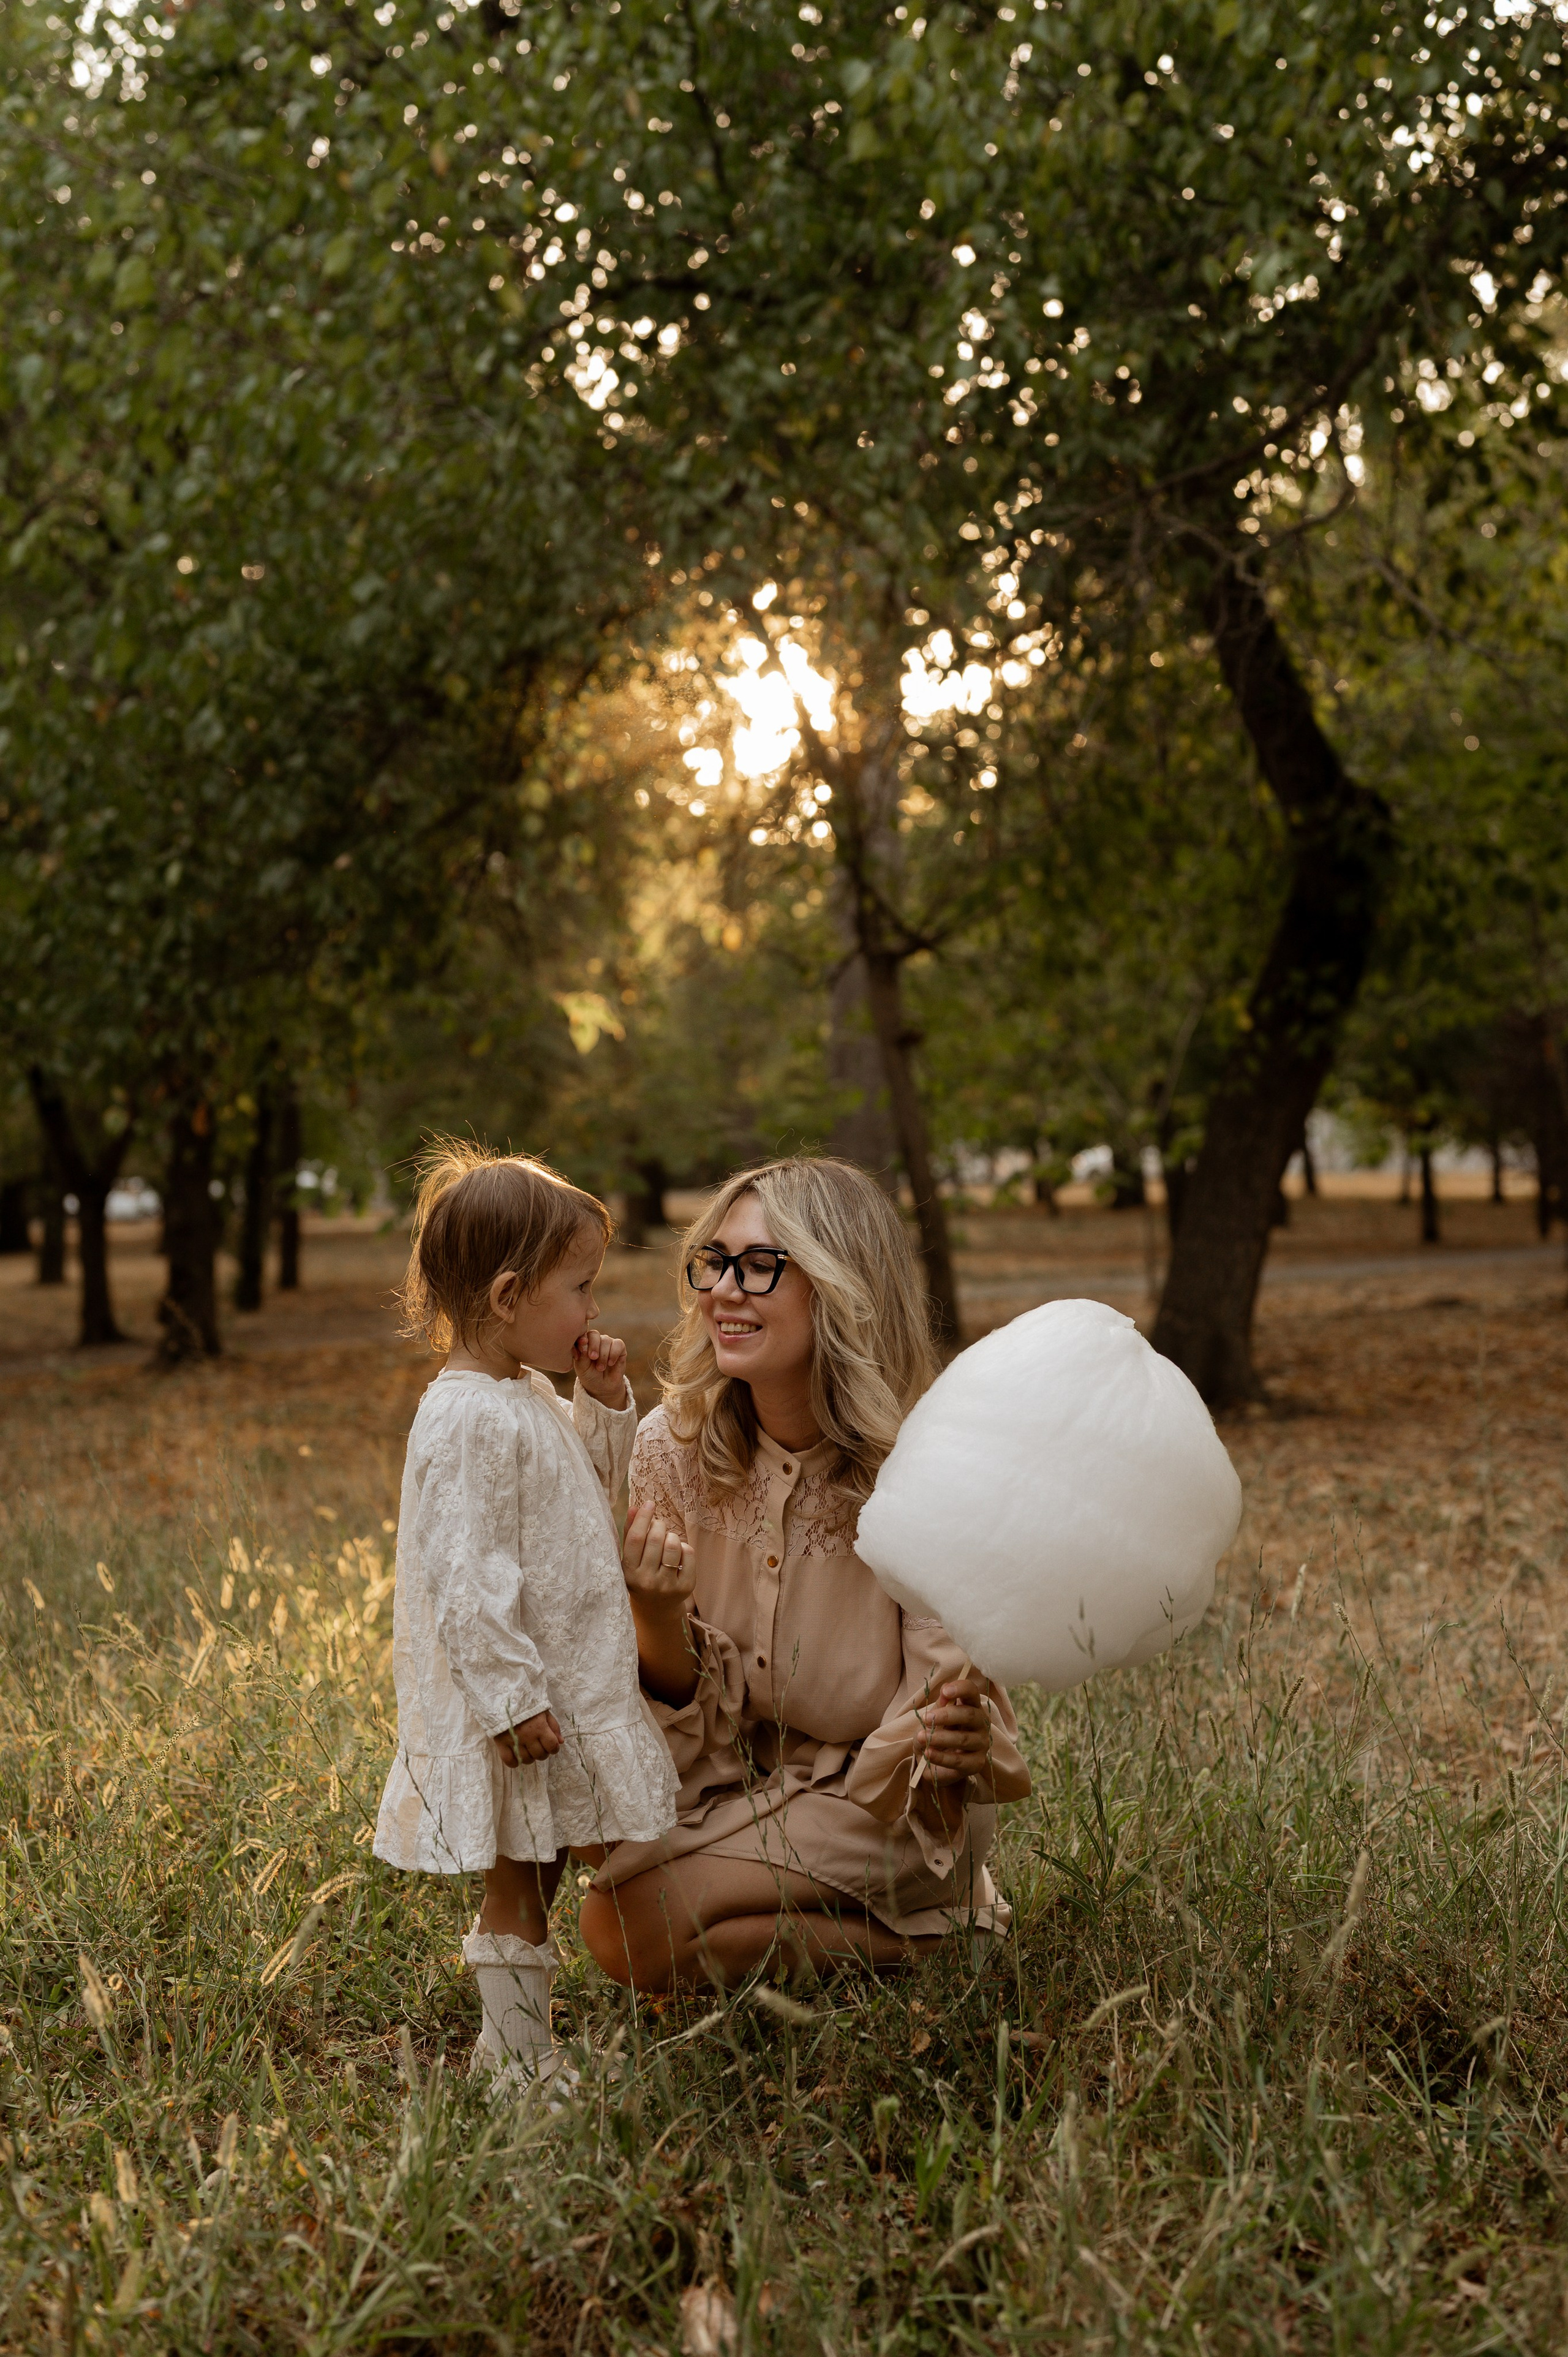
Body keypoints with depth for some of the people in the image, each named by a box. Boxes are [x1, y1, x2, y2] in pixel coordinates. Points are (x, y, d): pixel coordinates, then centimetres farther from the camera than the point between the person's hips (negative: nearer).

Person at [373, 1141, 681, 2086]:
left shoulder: (532, 1397, 9)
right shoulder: (469, 1420, -22)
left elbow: (588, 1492, 25)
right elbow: (463, 1576, -24)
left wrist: (606, 1405, 9)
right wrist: (513, 1696, -24)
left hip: (574, 1688, 10)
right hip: (510, 1703, -9)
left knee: (543, 1873, 17)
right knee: (515, 1887, 3)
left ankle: (515, 2042, 28)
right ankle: (520, 2060, 15)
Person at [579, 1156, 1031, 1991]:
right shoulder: (672, 1447, -10)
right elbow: (676, 1704, -6)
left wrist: (953, 1742, -41)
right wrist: (654, 1616, -28)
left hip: (881, 1807, -6)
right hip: (732, 1788, 6)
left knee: (635, 1925, -21)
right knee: (607, 1912, -16)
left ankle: (929, 1930, -1)